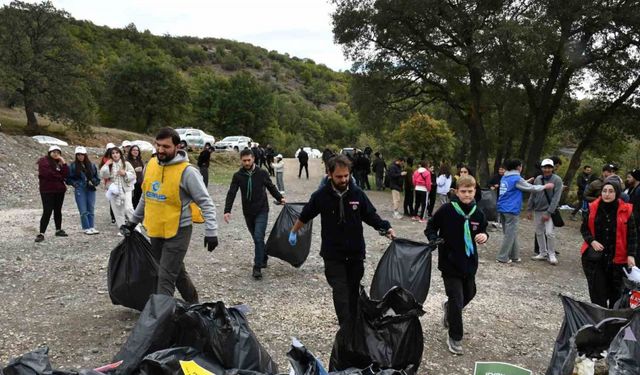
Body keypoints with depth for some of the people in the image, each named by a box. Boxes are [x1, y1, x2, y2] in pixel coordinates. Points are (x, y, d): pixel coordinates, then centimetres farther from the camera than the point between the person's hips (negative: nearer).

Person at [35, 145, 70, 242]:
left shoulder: (60, 162, 13)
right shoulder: (43, 161, -3)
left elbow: (66, 174, 0)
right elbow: (46, 173, -17)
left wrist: (64, 163, -10)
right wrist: (60, 176, -4)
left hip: (59, 190, 6)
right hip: (47, 190, -6)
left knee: (58, 210, 12)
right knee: (47, 211, -11)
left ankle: (58, 230, 22)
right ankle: (41, 234, -8)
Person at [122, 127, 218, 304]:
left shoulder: (187, 171, -16)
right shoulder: (151, 164, 5)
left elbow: (206, 202, -15)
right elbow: (146, 196, 19)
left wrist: (211, 231, -22)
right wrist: (133, 221, 23)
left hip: (178, 232, -7)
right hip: (155, 231, 7)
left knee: (166, 278, -6)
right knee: (177, 272, 19)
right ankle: (193, 304, 36)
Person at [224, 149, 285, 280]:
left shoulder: (262, 173, -5)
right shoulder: (238, 176, -4)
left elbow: (271, 187, 10)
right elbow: (231, 194, -9)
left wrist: (280, 198, 2)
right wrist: (227, 210, -18)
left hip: (261, 211, -2)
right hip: (248, 212, 3)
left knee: (258, 238, -13)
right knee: (256, 238, 14)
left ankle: (257, 268, -7)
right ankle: (263, 258, 36)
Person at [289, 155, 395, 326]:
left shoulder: (357, 193, -6)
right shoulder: (321, 195, -10)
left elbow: (371, 216, 5)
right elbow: (305, 215, 7)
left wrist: (386, 228, -11)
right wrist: (294, 232, 19)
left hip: (356, 253, 2)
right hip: (333, 255, -2)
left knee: (354, 291, 12)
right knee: (340, 292, -8)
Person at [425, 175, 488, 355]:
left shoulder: (477, 213, -2)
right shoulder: (446, 209, -15)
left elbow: (482, 231, 14)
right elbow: (430, 227, -6)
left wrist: (484, 236, -9)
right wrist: (434, 240, -24)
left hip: (469, 263, 5)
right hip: (450, 263, -5)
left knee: (469, 294, 22)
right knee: (457, 301, -2)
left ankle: (449, 307, 54)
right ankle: (455, 337, 16)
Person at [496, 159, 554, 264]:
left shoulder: (505, 177, 13)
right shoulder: (516, 179, -11)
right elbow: (531, 188, -5)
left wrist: (527, 181, 33)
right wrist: (545, 186, 7)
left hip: (502, 208, 8)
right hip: (511, 210, -8)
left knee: (510, 233, 15)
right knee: (510, 234, -1)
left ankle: (514, 256, 20)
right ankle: (502, 258, 1)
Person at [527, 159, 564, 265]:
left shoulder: (557, 180, -8)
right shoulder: (538, 179, 5)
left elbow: (556, 198, -13)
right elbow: (533, 195, 11)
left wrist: (549, 212, -17)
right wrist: (529, 209, 9)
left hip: (549, 211, -5)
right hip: (537, 210, 5)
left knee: (549, 233, -13)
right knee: (539, 232, 10)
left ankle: (551, 255, 3)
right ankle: (543, 253, 22)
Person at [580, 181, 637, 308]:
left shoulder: (626, 210, -5)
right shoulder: (593, 208, -1)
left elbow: (632, 234, -2)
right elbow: (584, 228, 7)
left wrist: (631, 255, -10)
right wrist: (592, 241, -11)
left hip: (617, 257, -1)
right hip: (595, 256, 1)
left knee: (615, 289, 11)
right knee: (597, 288, 3)